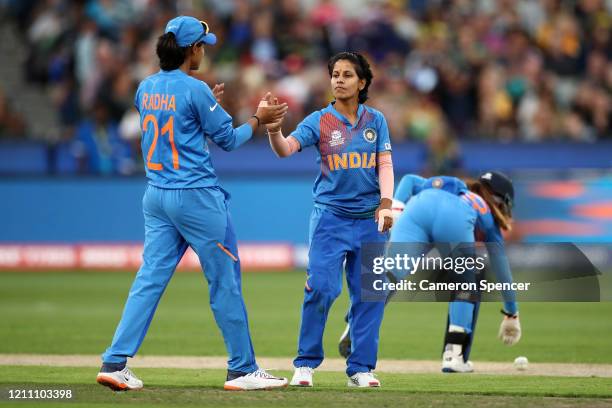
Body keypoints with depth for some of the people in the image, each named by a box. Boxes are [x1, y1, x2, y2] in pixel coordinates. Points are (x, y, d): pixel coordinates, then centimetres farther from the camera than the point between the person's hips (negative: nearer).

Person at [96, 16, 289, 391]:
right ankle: (243, 369, 9)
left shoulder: (146, 89, 8)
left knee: (150, 278, 5)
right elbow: (228, 139, -6)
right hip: (196, 197, -7)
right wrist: (259, 119, 8)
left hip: (156, 197, 7)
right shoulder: (195, 90, -13)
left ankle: (116, 362, -3)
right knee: (225, 279, 3)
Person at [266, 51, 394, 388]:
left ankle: (361, 368, 11)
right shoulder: (319, 121, -2)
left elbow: (385, 164, 2)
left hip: (370, 220, 3)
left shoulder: (375, 120, 6)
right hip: (330, 217, -3)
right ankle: (305, 364, 0)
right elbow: (286, 148, -15)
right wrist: (274, 130, -36)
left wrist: (385, 203, -12)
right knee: (321, 289, -11)